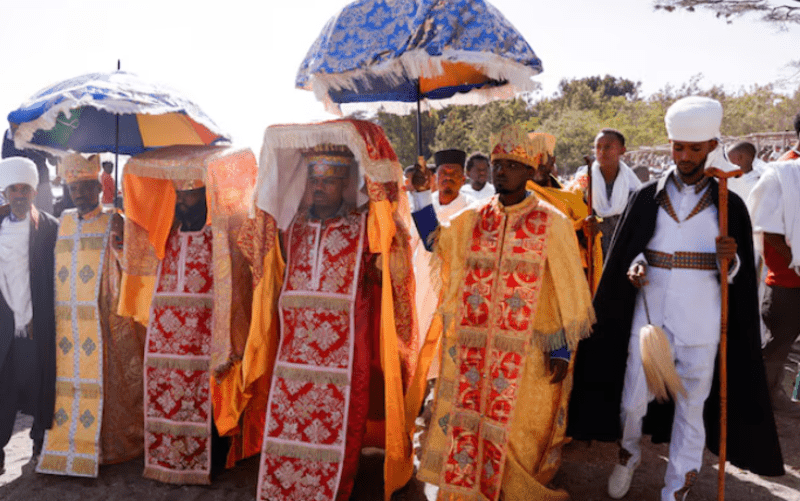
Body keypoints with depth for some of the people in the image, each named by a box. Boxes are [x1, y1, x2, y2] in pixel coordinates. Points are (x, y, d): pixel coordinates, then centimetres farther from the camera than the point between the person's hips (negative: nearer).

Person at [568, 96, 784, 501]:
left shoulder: (729, 204, 2)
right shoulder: (647, 198, 3)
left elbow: (741, 277, 4)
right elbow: (622, 254, 9)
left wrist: (732, 259, -17)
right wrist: (633, 268, -12)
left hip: (700, 323, 0)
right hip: (648, 316, 1)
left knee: (691, 407, 8)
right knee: (632, 400, 4)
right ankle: (629, 453, 36)